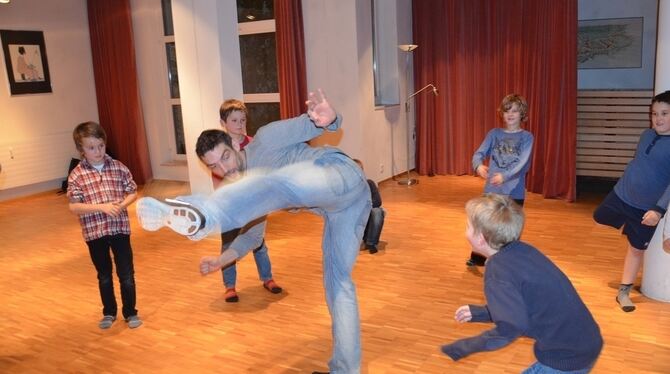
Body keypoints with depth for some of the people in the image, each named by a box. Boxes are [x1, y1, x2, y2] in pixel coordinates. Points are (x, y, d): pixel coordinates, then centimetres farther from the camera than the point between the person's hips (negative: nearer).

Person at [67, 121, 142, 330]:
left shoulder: (118, 167, -2)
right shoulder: (76, 175, -7)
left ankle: (130, 313, 23)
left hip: (119, 228, 1)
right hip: (94, 232, 0)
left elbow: (133, 192, 5)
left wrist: (122, 205, -14)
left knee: (126, 274, 7)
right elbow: (74, 207, -10)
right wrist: (101, 207, -21)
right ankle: (109, 313, 33)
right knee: (104, 275, 16)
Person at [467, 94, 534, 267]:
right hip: (492, 189, 2)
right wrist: (478, 165, -30)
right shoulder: (494, 134, 5)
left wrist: (505, 176, -33)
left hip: (515, 192, -2)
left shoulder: (526, 137, -3)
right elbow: (479, 153, -6)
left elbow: (523, 164, -16)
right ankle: (478, 258, 32)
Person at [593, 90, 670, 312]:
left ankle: (623, 292, 19)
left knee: (636, 248, 5)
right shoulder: (646, 135, -2)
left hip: (647, 208, -5)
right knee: (599, 218, 21)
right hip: (620, 194, 5)